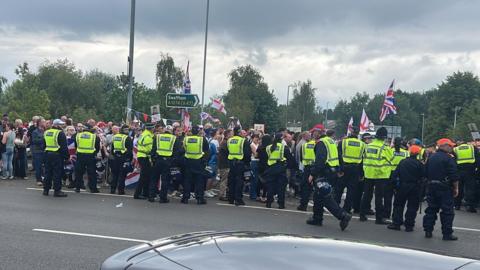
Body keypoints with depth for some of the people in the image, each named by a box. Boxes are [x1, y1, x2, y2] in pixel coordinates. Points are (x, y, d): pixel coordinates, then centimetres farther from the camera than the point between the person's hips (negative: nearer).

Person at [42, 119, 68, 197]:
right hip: (57, 155, -7)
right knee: (57, 173, -3)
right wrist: (66, 157, -8)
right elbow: (64, 147, -13)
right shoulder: (60, 133, -12)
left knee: (48, 172, 13)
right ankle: (57, 190, -2)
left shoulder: (46, 132, 13)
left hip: (47, 154, 7)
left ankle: (46, 189, 19)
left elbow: (44, 145, 18)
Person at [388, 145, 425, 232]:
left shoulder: (402, 162, -1)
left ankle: (396, 223, 11)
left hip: (402, 186, 2)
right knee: (412, 207, 7)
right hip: (415, 188, -2)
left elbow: (395, 174, 1)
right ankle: (409, 225, 7)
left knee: (398, 205, 14)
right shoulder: (419, 164, -10)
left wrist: (395, 184, 9)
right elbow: (423, 175, -9)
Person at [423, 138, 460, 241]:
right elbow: (454, 175, -15)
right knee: (447, 211, 1)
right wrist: (456, 188, -6)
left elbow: (426, 173, 14)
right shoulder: (448, 158, -12)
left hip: (431, 187, 7)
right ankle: (447, 234, 3)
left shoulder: (431, 157, 9)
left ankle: (428, 231, 13)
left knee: (431, 209, 12)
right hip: (445, 188, -6)